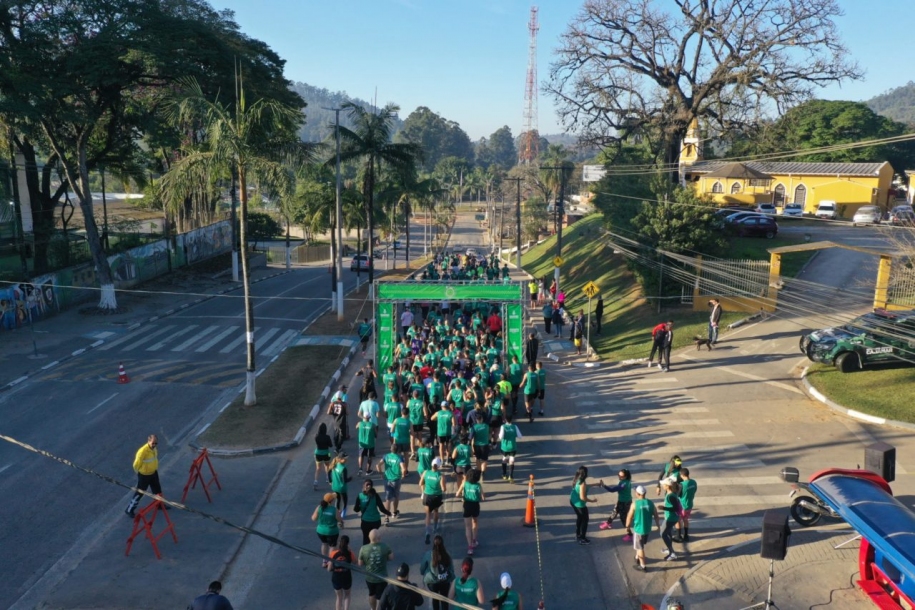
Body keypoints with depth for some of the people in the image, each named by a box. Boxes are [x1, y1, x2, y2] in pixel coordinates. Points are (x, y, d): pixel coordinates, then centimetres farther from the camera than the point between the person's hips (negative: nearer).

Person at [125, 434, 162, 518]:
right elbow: (136, 464, -21)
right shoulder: (143, 451, -33)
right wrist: (139, 472, -4)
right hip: (144, 475, -7)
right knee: (139, 493, 6)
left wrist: (155, 468, 16)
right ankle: (129, 510, 24)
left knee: (157, 489, 23)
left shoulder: (154, 449, -8)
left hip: (153, 473, 7)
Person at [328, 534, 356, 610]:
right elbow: (355, 562, 3)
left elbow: (329, 569, -10)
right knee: (347, 596, 27)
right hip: (347, 578, 0)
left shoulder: (333, 554, -14)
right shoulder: (350, 553, -15)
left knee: (339, 597, 24)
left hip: (336, 579, 1)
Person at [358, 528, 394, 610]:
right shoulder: (385, 547, -21)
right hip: (382, 577, -2)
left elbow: (360, 564, -8)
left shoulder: (363, 549, -20)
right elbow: (391, 557, -5)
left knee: (372, 594, 28)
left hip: (369, 577, 2)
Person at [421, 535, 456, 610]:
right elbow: (451, 570, -8)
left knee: (435, 598, 25)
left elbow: (422, 569, -7)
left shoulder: (428, 554, -20)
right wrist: (451, 580, 9)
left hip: (431, 581, 0)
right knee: (444, 599, 19)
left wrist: (425, 575, 14)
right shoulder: (447, 556, -18)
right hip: (445, 582, 0)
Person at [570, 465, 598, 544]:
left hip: (573, 501, 8)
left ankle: (578, 535, 42)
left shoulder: (576, 479, -4)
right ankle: (582, 539, 24)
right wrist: (592, 500, -15)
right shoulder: (582, 483, -31)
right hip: (579, 504, -8)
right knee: (585, 520, 13)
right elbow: (582, 497, -29)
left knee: (579, 517, 28)